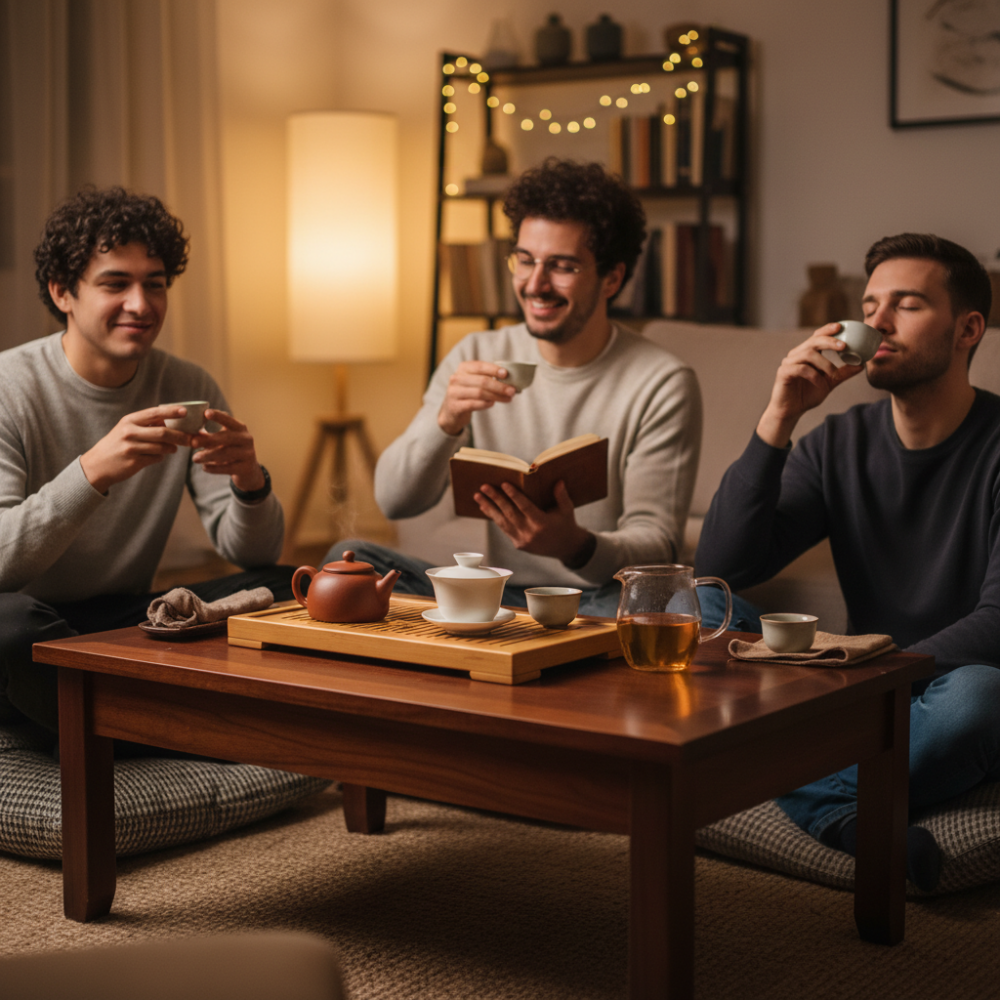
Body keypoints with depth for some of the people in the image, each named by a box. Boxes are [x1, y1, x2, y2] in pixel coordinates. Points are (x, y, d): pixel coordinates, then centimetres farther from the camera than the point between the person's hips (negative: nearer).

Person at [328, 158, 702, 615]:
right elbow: (394, 501, -1)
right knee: (348, 556, -17)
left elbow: (657, 544, -12)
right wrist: (447, 421, -21)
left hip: (600, 602, -3)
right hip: (498, 599, 3)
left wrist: (575, 546, -35)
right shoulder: (477, 357, 4)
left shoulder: (662, 384, -8)